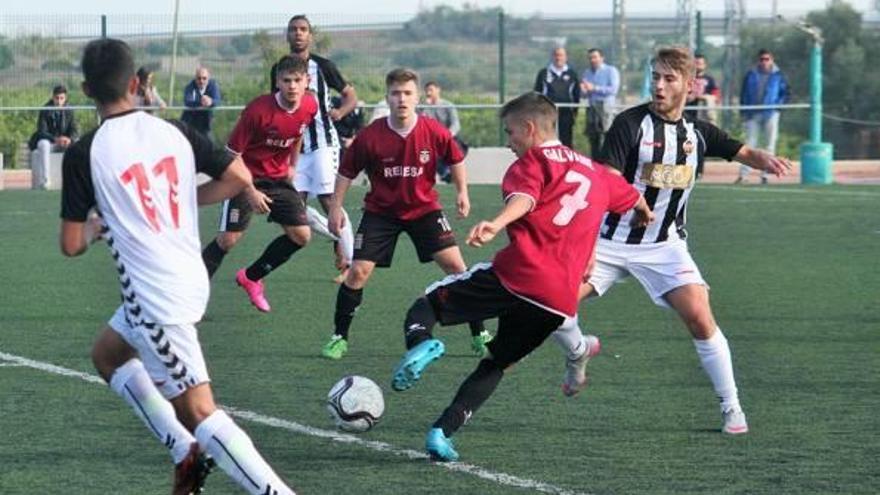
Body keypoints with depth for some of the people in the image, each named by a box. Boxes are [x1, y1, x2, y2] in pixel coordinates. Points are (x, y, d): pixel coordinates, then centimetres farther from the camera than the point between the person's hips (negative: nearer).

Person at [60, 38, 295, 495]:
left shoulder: (83, 154, -11)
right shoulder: (174, 131, 2)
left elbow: (71, 245, -8)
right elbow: (239, 176, 3)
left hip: (152, 298, -7)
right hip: (191, 280, 7)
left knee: (200, 413, -7)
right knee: (106, 354, 28)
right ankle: (186, 453, 19)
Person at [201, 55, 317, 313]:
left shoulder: (310, 106, -9)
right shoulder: (258, 110, -26)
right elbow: (232, 154, -19)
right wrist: (250, 192, -22)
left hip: (278, 178, 6)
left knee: (301, 236, -1)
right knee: (229, 238, -13)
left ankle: (250, 277, 19)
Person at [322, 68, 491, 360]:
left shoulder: (434, 132, -15)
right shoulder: (370, 137, -17)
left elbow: (455, 159, 6)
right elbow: (347, 172, -2)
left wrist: (462, 192, 1)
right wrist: (337, 207, -4)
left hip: (424, 208, 0)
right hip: (381, 212, 0)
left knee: (454, 265, -10)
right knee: (358, 272, -9)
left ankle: (479, 335, 2)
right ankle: (339, 338, 8)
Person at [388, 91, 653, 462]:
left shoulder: (533, 161, 4)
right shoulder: (594, 171, 26)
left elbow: (523, 198, -19)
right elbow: (632, 197, 46)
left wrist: (496, 225, -39)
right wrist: (644, 213, 69)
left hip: (516, 275, -6)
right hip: (560, 300, 6)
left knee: (426, 303, 6)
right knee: (496, 363, 21)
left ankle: (420, 344, -27)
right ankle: (442, 432, 6)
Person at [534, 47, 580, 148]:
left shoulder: (572, 74, 10)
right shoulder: (543, 73, 8)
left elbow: (576, 94, 14)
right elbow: (537, 93, 9)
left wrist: (575, 110, 8)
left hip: (566, 113, 1)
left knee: (566, 142, 0)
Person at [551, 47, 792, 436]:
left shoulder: (697, 132, 3)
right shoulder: (631, 124, -11)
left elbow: (743, 152, 11)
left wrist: (766, 160, -15)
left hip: (665, 246, 2)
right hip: (613, 240, -2)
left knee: (699, 317, -15)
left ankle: (731, 407, -2)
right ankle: (578, 353, 21)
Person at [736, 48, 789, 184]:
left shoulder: (778, 76, 3)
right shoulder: (751, 75, 9)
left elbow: (785, 94, 4)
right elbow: (744, 94, 11)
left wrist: (777, 106, -11)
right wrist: (743, 112, 3)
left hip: (770, 115, -1)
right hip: (753, 115, 1)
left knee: (770, 144, 1)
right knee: (750, 144, -2)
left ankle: (765, 174, 5)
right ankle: (743, 174, -5)